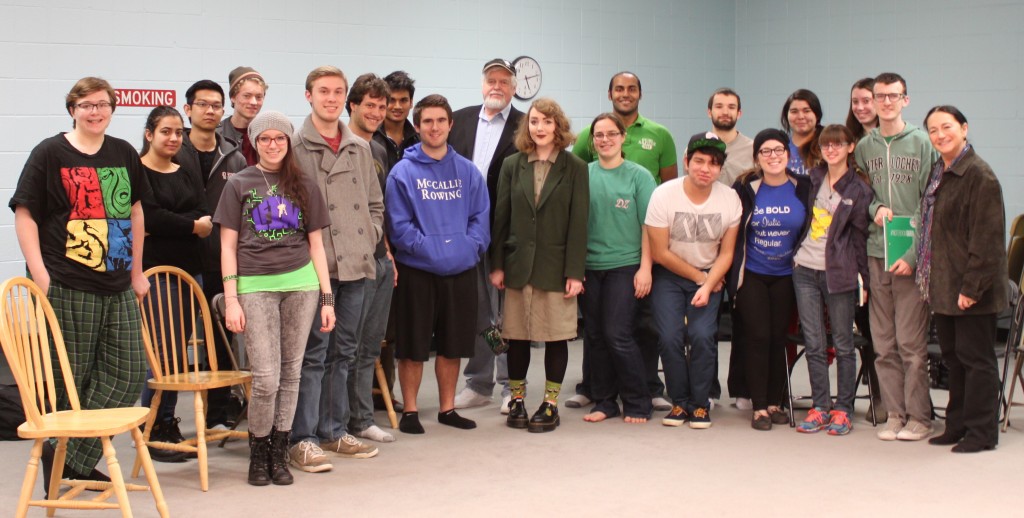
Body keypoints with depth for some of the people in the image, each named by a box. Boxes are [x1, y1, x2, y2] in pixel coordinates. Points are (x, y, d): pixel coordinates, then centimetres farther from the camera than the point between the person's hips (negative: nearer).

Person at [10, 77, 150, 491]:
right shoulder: (50, 153, -3)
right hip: (67, 287, -6)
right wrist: (40, 275, -13)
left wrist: (136, 272, 17)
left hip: (118, 288, 6)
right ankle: (57, 464, 18)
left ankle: (72, 458, 15)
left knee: (129, 374, 3)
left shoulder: (124, 154, 12)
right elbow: (24, 213, -5)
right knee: (68, 380, 0)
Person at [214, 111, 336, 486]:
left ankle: (279, 452, 16)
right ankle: (258, 452, 12)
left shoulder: (304, 185, 12)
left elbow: (316, 244, 13)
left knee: (290, 373, 4)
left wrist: (327, 297, 7)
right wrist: (231, 299, -4)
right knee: (266, 378, -8)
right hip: (256, 286, -2)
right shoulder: (238, 184, 7)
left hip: (300, 285, 2)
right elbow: (228, 246, 4)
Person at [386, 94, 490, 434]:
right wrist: (430, 250, -15)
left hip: (461, 271, 3)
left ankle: (447, 408, 24)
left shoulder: (468, 171, 7)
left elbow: (481, 218, 5)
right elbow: (399, 225, -8)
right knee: (413, 346, 3)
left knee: (452, 345, 12)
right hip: (417, 271, -3)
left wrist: (468, 248, -10)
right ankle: (410, 410, 15)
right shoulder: (403, 172, -4)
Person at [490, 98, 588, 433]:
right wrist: (497, 264, 1)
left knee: (556, 336, 4)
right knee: (517, 336, 7)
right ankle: (516, 399, 19)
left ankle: (551, 404, 13)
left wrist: (575, 272, -9)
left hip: (556, 265, -2)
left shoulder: (575, 168, 0)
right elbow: (501, 217, 7)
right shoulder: (512, 166, 7)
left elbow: (578, 222, -4)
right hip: (518, 264, 2)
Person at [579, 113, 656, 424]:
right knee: (594, 336, 7)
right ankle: (604, 401, 18)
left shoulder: (638, 175, -1)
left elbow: (648, 226, -3)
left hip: (624, 266, -3)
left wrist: (645, 268, -9)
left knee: (618, 335, -7)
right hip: (589, 267, 3)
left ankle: (638, 403, 7)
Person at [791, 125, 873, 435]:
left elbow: (860, 235, -3)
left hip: (838, 273, -4)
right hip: (805, 269, 4)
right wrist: (795, 253, 12)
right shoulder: (814, 178, 10)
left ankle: (843, 410, 10)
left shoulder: (859, 188, -3)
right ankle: (820, 407, 11)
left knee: (843, 344, 3)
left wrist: (864, 277, -4)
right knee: (813, 343, 4)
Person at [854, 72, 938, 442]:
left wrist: (914, 254, -12)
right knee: (883, 344, 6)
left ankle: (918, 417, 5)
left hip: (912, 257, -4)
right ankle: (894, 414, 14)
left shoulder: (922, 143, 0)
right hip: (875, 255, 4)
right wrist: (874, 209, -6)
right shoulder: (863, 147, 11)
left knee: (912, 343, -4)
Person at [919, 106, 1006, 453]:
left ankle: (981, 432, 8)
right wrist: (921, 267, 14)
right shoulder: (938, 173, 13)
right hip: (944, 286, 9)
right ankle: (958, 426, 24)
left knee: (975, 358, 0)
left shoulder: (979, 175, -15)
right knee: (953, 357, 14)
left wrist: (971, 286, -21)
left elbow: (987, 238, -19)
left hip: (970, 289, -9)